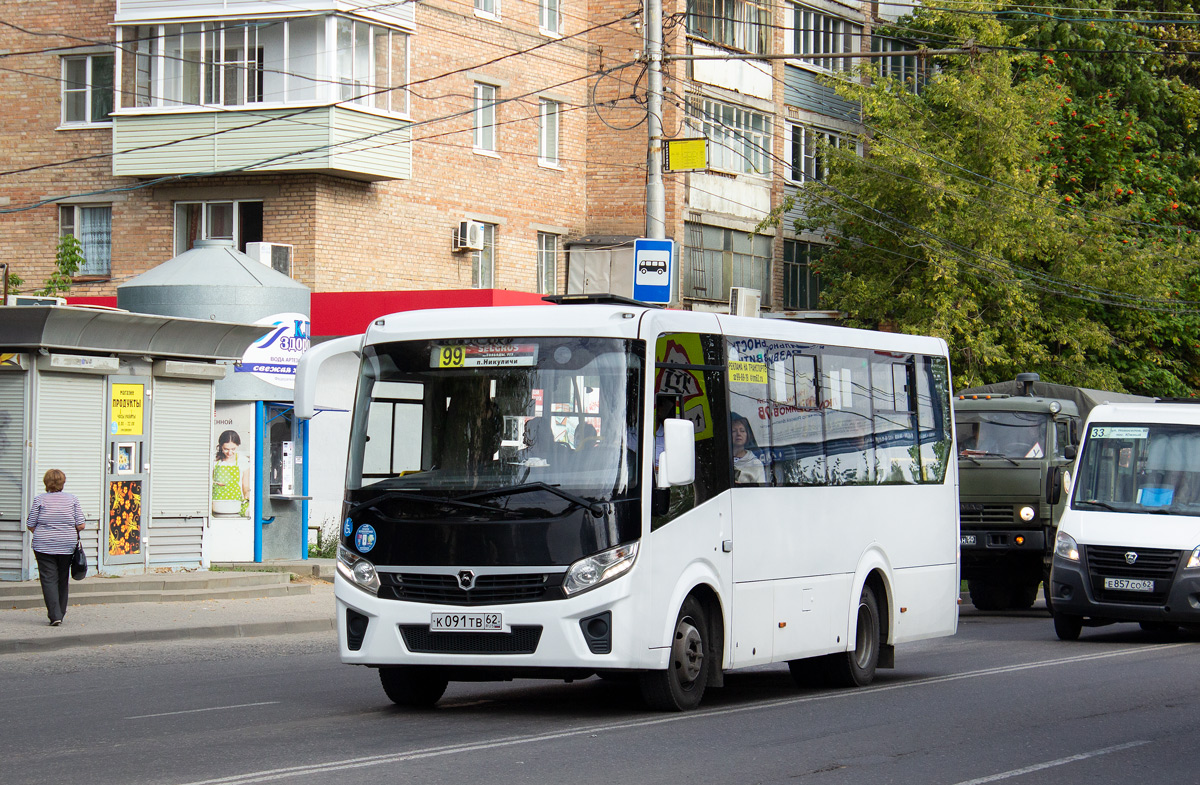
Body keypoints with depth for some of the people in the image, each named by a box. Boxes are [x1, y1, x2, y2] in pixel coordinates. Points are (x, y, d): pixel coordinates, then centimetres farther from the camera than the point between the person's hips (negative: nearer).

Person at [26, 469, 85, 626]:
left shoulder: (39, 500, -4)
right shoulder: (73, 499, 0)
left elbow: (31, 525, -2)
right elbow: (80, 525, -3)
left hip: (44, 546, -2)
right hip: (67, 546, 2)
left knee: (49, 579, -1)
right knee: (63, 580, 14)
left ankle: (55, 615, -13)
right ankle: (60, 613, 20)